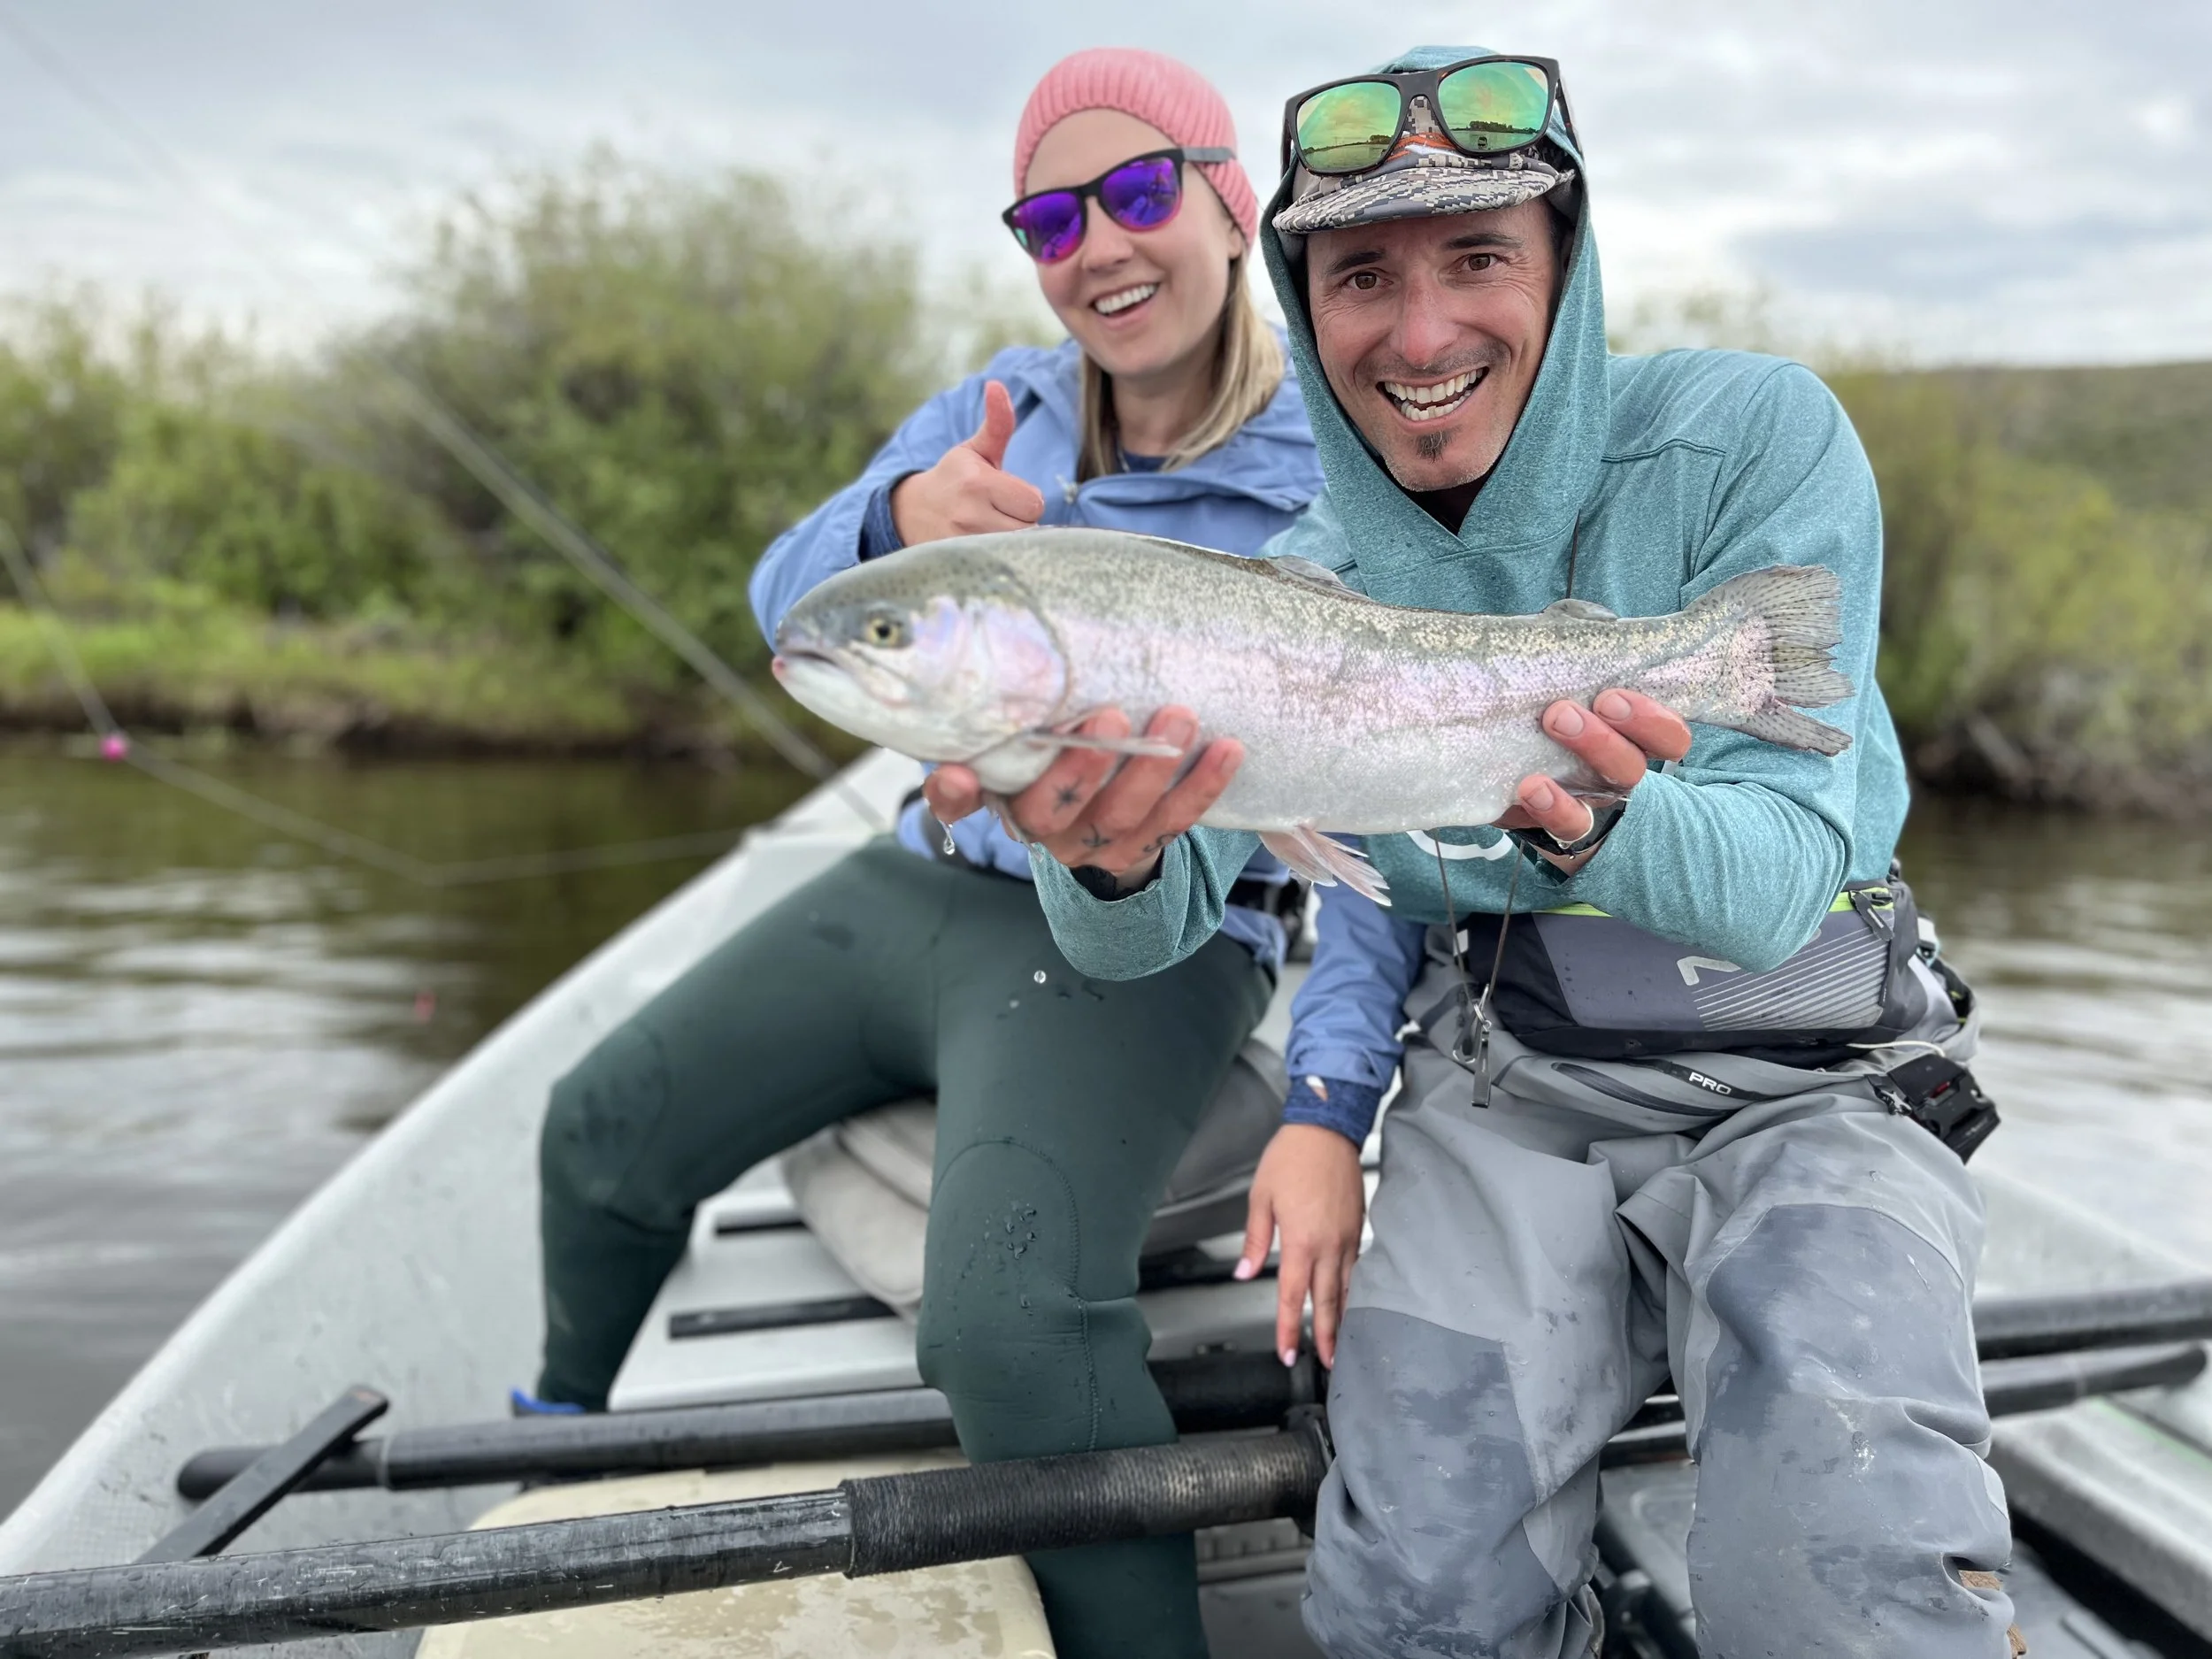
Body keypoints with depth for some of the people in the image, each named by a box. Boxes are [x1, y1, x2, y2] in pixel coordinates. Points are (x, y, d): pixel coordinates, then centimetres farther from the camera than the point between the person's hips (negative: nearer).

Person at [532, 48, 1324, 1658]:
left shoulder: (1333, 475, -12)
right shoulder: (1000, 408, 5)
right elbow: (787, 602, -3)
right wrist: (898, 519, -26)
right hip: (921, 886, 7)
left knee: (1010, 1317, -31)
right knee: (606, 1130, 11)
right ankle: (561, 1432, 41)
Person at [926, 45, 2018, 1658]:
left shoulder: (1749, 436, -11)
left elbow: (1784, 882, -16)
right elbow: (1154, 929, -10)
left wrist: (1605, 829, -38)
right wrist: (1108, 864, -34)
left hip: (1802, 1085, -1)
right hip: (1503, 1087, 2)